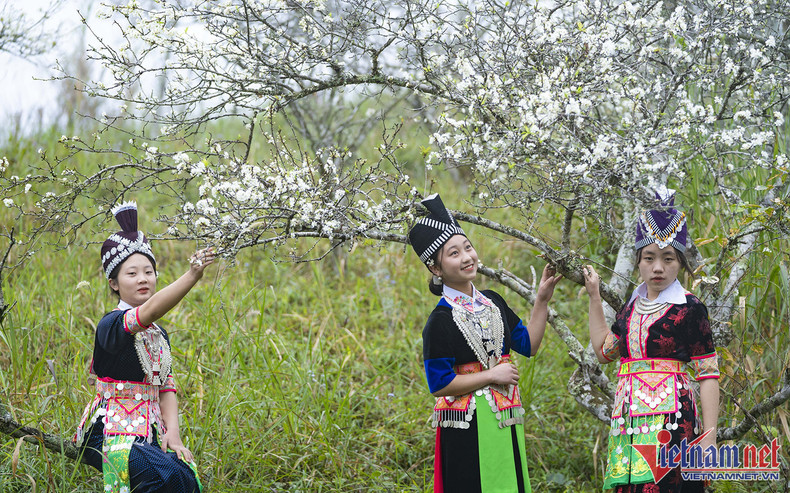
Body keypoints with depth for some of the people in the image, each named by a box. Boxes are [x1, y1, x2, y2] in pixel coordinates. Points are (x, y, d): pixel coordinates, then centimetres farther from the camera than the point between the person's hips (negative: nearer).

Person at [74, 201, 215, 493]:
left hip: (149, 433, 7)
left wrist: (172, 432, -8)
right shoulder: (111, 325, -9)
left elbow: (166, 388, 10)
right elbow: (149, 311, -30)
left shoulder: (159, 335, 16)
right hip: (111, 434, -7)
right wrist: (191, 277, -43)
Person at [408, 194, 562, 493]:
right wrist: (492, 376, -13)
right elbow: (439, 385, -15)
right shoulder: (440, 320, -12)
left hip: (506, 422, 7)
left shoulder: (492, 302, 9)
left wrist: (542, 300, 9)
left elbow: (528, 344, 16)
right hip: (467, 429, -7)